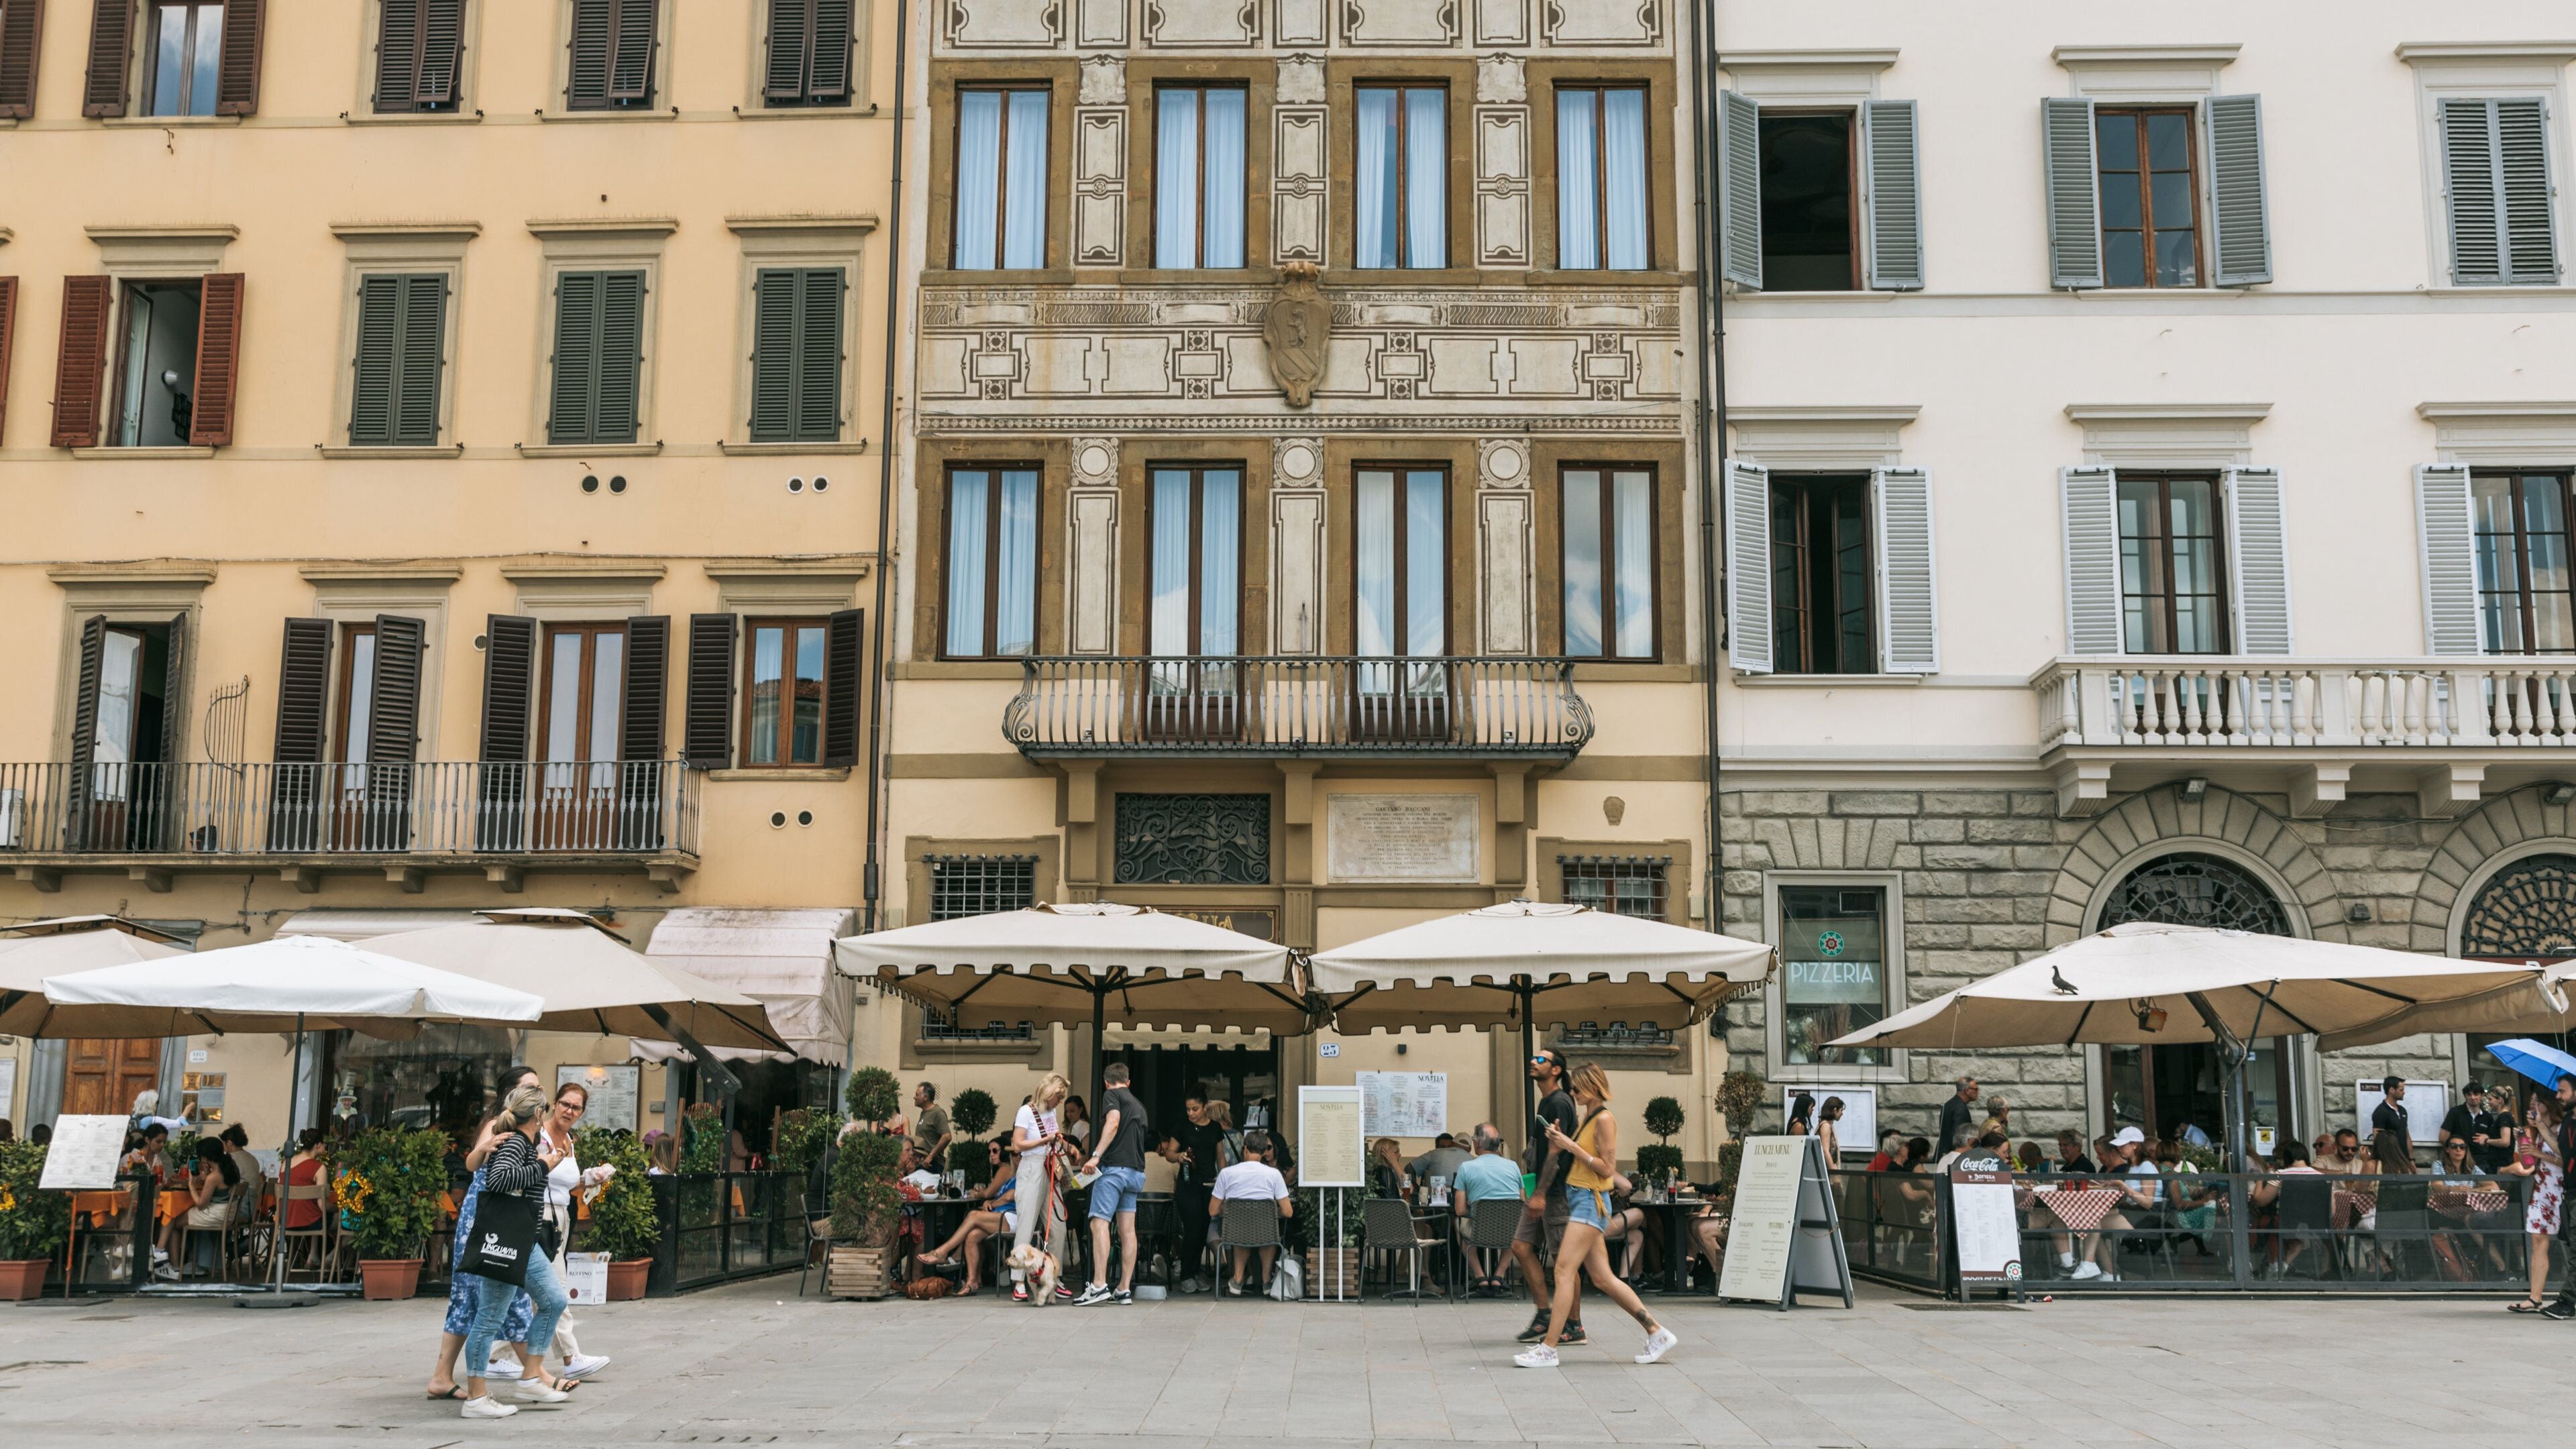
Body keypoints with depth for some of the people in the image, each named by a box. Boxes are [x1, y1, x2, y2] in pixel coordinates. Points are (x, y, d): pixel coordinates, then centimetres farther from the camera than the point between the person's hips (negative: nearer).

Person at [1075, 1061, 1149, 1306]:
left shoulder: (1112, 1095, 2)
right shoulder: (1139, 1105, 24)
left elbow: (1113, 1124, -15)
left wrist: (1096, 1156, -21)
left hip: (1114, 1166, -8)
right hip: (1136, 1170, 8)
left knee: (1099, 1223, -12)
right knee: (1127, 1229, 5)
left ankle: (1099, 1285, -21)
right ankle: (1125, 1290, 4)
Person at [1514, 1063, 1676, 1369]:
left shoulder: (1604, 1119, -11)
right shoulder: (1586, 1119, 16)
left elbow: (1607, 1168, -16)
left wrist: (1572, 1146, -17)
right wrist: (1558, 1142, 3)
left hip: (1591, 1201, -10)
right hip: (1578, 1198, 10)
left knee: (1564, 1270, -13)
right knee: (1603, 1278, 9)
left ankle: (1548, 1349, -14)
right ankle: (1657, 1333, 15)